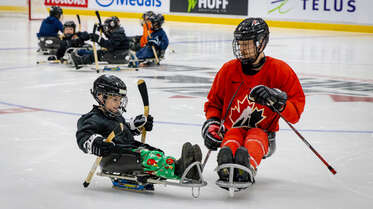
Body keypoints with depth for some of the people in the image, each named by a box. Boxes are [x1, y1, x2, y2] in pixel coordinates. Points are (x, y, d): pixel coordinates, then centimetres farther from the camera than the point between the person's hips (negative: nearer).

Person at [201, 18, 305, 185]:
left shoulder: (280, 70, -2)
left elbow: (296, 109, -3)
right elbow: (213, 103, 18)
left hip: (263, 134, -1)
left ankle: (247, 171, -69)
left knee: (256, 139, -37)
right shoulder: (228, 70, 6)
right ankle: (226, 170, -69)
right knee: (232, 141, -35)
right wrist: (211, 123, -3)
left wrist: (278, 101, -24)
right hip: (232, 129, 2)